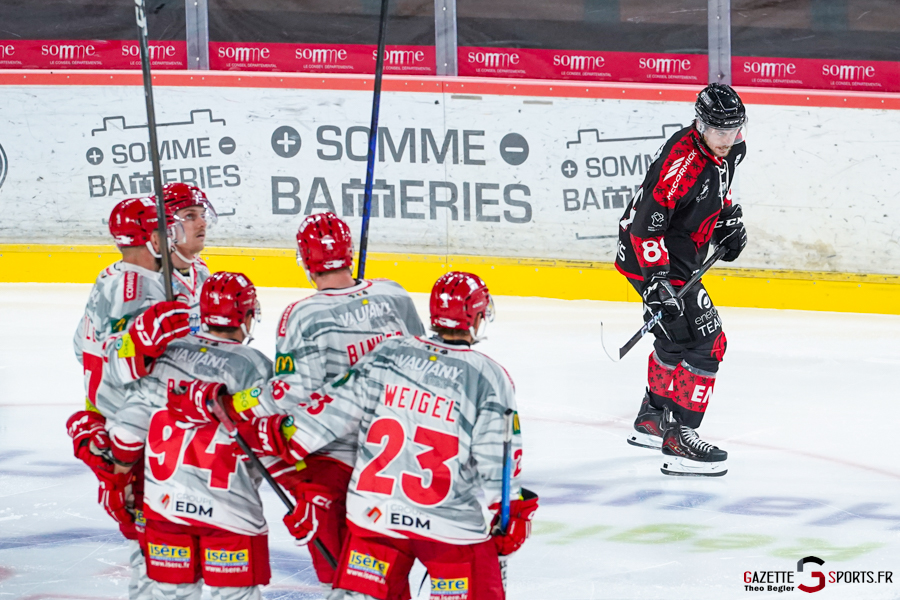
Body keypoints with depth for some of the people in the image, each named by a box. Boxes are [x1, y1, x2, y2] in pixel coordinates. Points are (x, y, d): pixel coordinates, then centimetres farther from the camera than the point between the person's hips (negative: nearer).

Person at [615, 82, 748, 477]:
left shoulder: (731, 148, 0)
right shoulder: (683, 160, -29)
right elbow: (648, 221, -30)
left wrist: (729, 218, 10)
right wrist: (655, 280, -33)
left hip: (680, 255, 10)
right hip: (651, 257, -10)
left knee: (679, 338, 25)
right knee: (705, 341, -14)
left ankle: (652, 419, 43)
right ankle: (678, 442, -14)